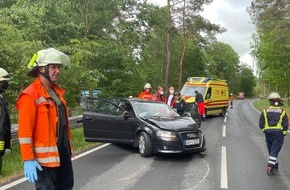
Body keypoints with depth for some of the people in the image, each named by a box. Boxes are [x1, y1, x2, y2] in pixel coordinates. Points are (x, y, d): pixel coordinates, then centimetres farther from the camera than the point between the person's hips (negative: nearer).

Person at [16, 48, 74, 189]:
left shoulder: (57, 92, 12)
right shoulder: (30, 95, -14)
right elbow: (24, 130, -18)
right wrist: (28, 160, -21)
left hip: (63, 154, 9)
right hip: (45, 158, -8)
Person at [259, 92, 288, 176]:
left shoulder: (265, 111, 0)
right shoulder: (282, 112, -2)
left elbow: (261, 124, 0)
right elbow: (285, 125, -3)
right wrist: (284, 133, 12)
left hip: (268, 132, 2)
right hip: (278, 133, -2)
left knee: (271, 150, 17)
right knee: (275, 151, -2)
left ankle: (275, 166, 30)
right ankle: (270, 167, -12)